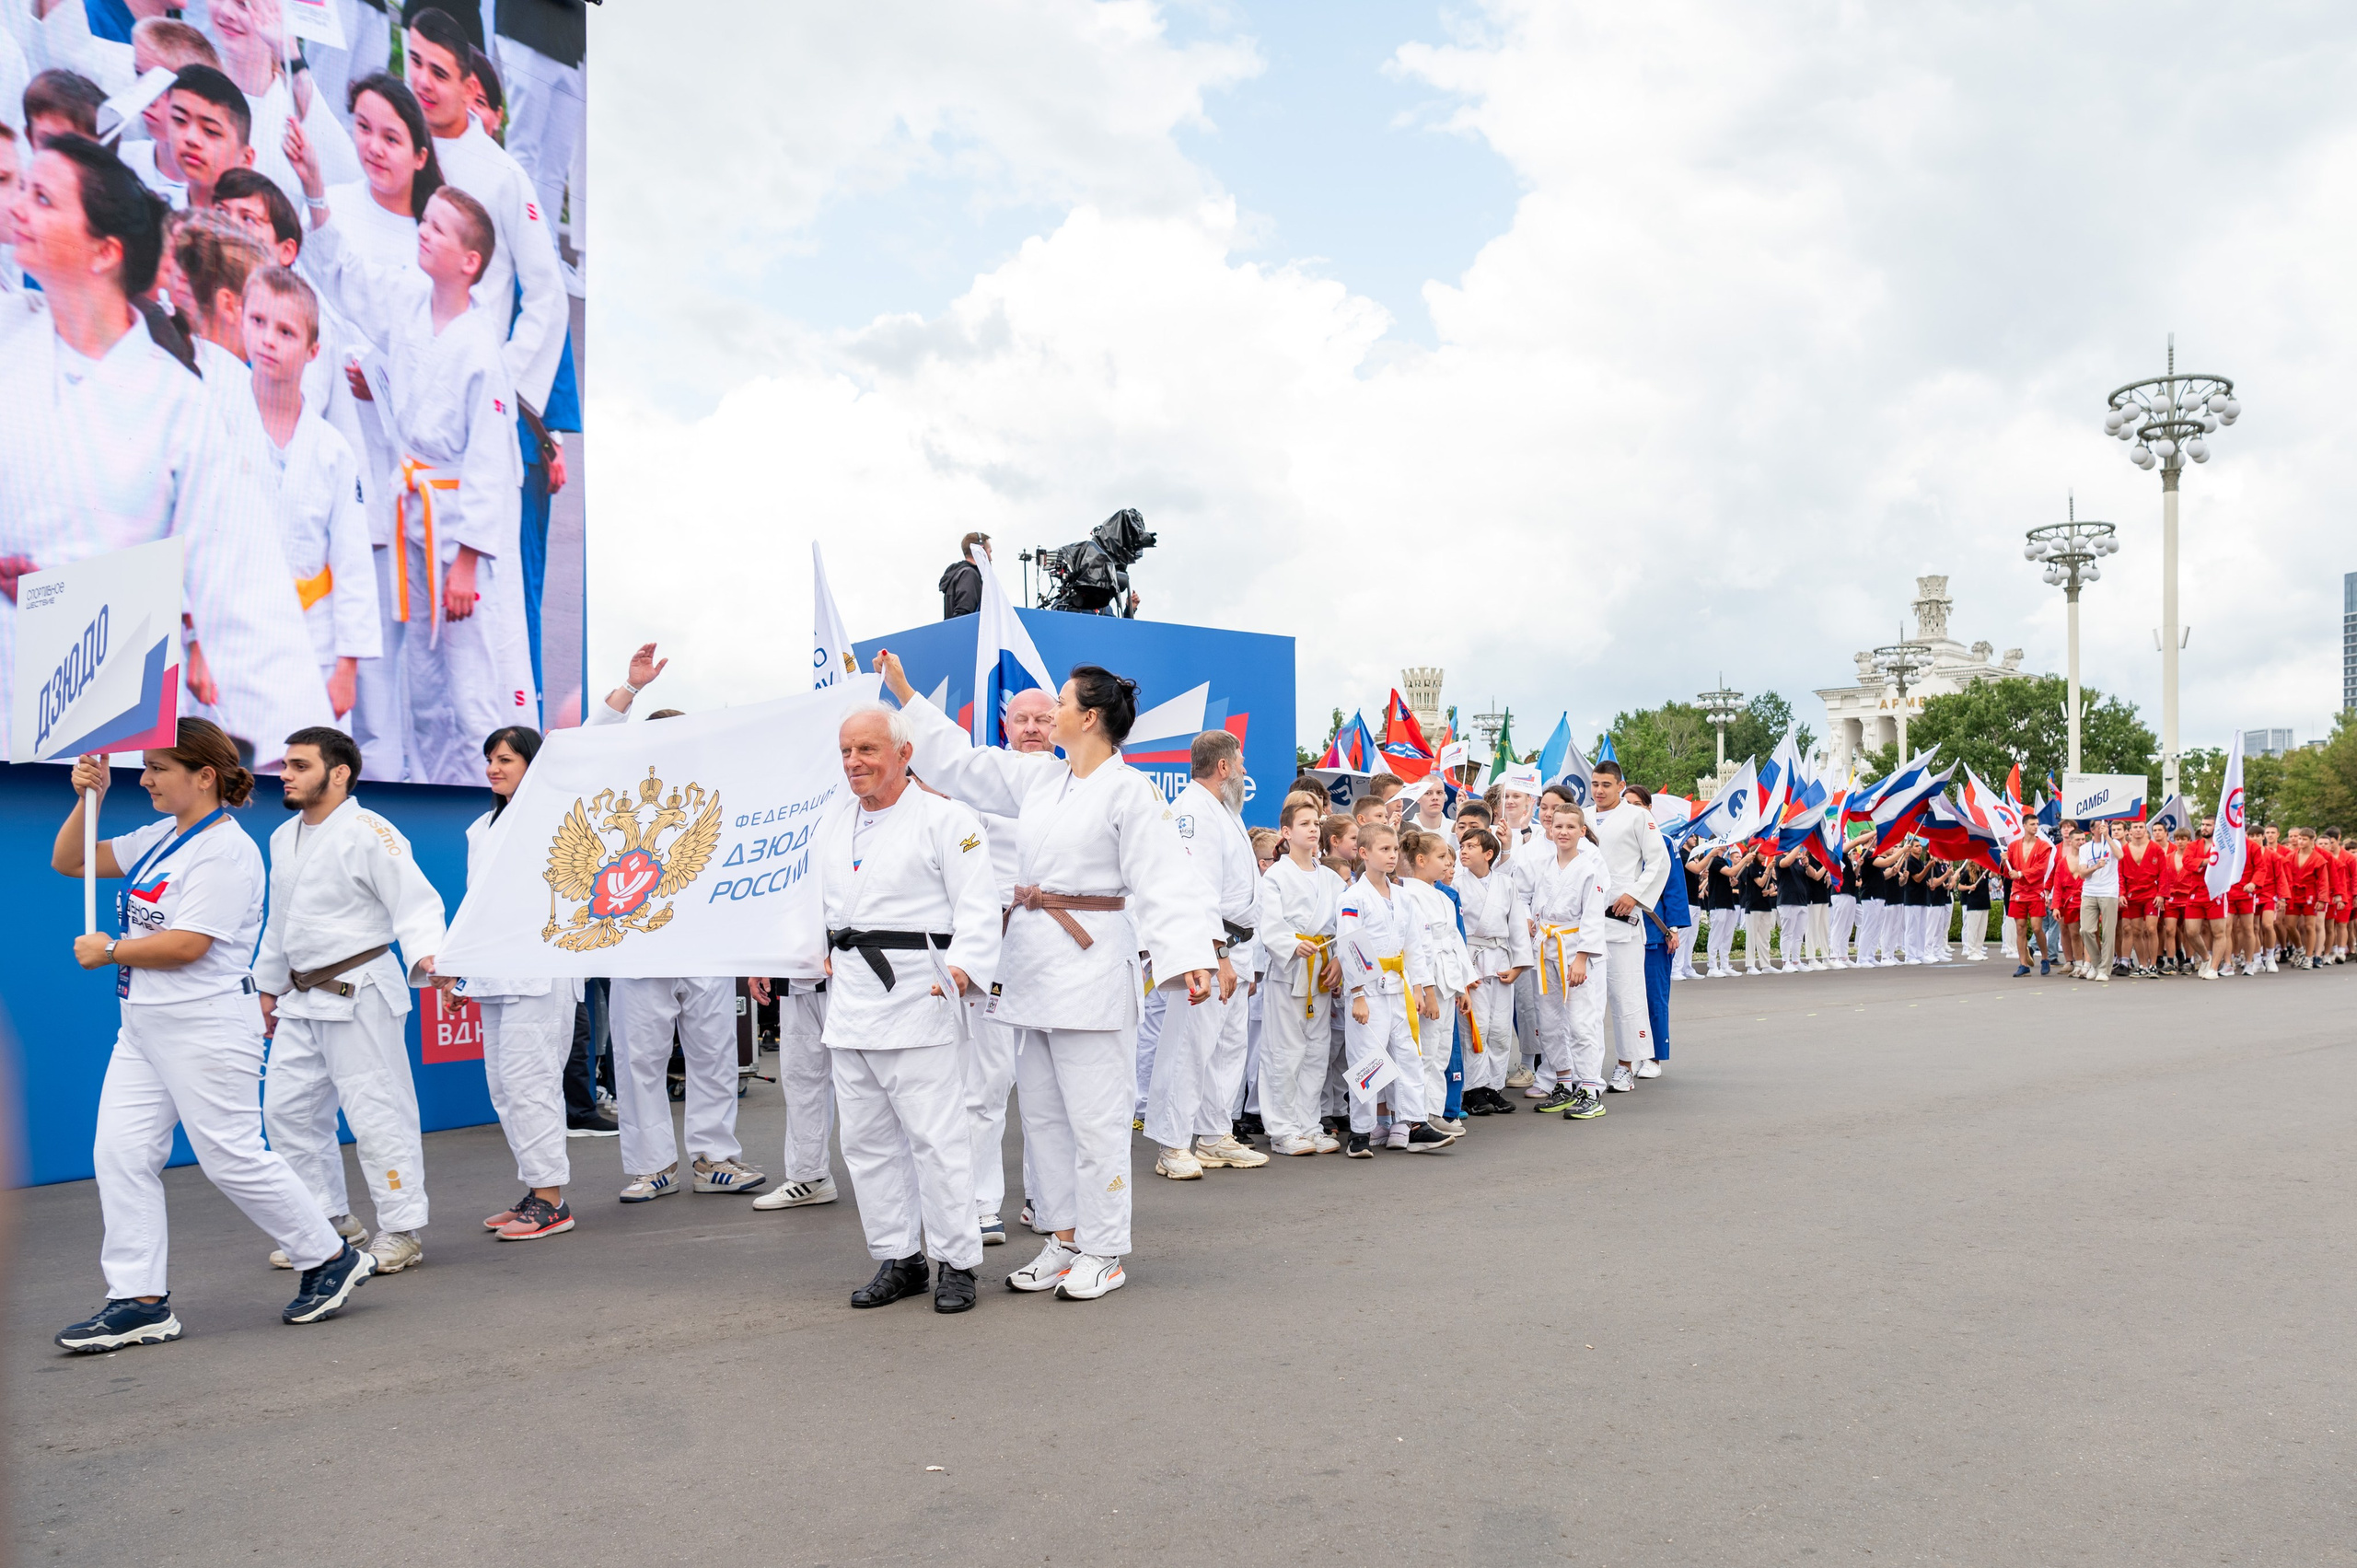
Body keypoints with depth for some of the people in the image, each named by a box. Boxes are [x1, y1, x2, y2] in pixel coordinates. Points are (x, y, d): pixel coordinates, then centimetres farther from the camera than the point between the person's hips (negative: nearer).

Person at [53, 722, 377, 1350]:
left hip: (206, 1026, -9)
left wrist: (106, 951, -6)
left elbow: (187, 945, -21)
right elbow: (70, 861, 18)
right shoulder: (160, 839, 14)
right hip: (145, 1022, 9)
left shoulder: (226, 850, -15)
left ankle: (331, 1259, 13)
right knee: (120, 1154, 4)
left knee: (233, 1158, -4)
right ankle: (140, 1301, 11)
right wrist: (88, 798, 4)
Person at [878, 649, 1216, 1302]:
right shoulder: (1036, 776, 12)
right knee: (1042, 1112, 14)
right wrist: (904, 692, 23)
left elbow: (1163, 881, -15)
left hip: (1090, 970, -8)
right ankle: (1064, 1240, 26)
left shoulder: (1130, 790, -9)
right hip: (1030, 964, 8)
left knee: (1094, 1115, -2)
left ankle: (1103, 1253, 11)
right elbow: (959, 760, 21)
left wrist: (1188, 958, -27)